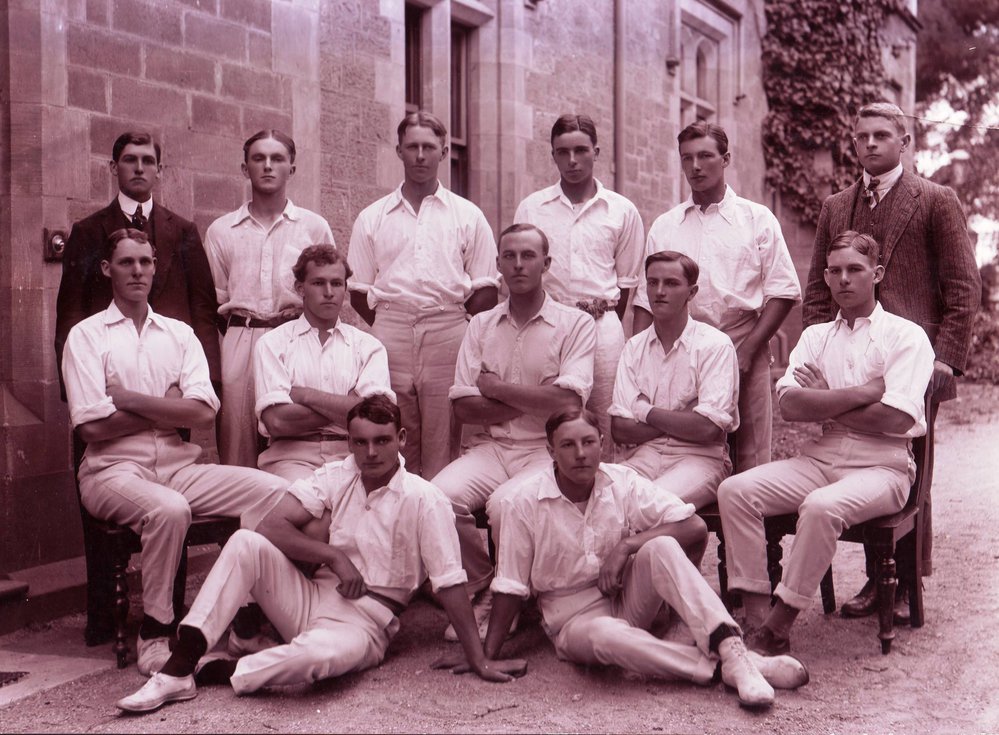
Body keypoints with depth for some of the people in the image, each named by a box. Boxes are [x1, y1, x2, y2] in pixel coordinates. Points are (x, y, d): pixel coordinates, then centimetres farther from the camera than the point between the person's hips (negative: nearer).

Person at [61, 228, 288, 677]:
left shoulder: (180, 334, 14)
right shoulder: (87, 336, 4)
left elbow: (203, 412, -2)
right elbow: (92, 426, -8)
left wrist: (128, 397, -7)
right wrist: (167, 406, -1)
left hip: (179, 467, 4)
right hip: (113, 471, -4)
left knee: (274, 491, -18)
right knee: (169, 509, -37)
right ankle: (155, 632, -18)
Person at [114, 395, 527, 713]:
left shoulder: (424, 501, -11)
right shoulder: (336, 476, 2)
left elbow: (450, 583, -13)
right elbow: (273, 525, -6)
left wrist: (478, 660, -15)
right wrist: (335, 556, -17)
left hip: (364, 622, -4)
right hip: (312, 599, 4)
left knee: (320, 653, -41)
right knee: (247, 542, -21)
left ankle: (216, 672, -15)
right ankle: (179, 668, -22)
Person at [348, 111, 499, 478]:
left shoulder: (468, 215, 12)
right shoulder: (372, 218, 15)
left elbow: (486, 289, 9)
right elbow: (358, 292, 14)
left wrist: (459, 327, -1)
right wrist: (387, 325, 3)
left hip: (449, 334, -1)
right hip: (390, 334, 1)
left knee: (443, 443, -3)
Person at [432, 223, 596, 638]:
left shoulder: (575, 325, 3)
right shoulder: (481, 326, 14)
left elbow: (567, 402, -12)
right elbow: (463, 408, 4)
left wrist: (496, 388, -4)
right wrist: (535, 401, -7)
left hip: (547, 450, -3)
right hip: (491, 448, 3)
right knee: (439, 496, -26)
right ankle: (482, 585, -2)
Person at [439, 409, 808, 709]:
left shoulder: (623, 482, -6)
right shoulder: (523, 502, -11)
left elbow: (695, 528, -10)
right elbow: (509, 586, -6)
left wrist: (629, 544, -19)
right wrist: (487, 655, -10)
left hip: (629, 600, 2)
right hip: (576, 619, -2)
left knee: (660, 546, -29)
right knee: (606, 635, -39)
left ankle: (731, 648, -39)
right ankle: (723, 669, -37)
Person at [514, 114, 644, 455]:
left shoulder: (622, 211, 7)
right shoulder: (530, 208, 7)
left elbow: (625, 282, 13)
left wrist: (603, 324, 10)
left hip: (603, 326, 0)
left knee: (603, 429, 0)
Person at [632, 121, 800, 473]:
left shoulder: (758, 219, 7)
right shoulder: (663, 227, 14)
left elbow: (783, 291, 2)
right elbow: (646, 299, 13)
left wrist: (748, 348, -9)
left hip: (743, 349, -2)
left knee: (750, 458, -2)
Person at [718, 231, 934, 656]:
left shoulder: (906, 336, 3)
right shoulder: (815, 337, 17)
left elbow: (897, 418, -12)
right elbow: (789, 405, -1)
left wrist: (825, 402, -3)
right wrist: (864, 392, -9)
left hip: (882, 466, -5)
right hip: (819, 460, 5)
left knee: (821, 507, -36)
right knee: (735, 489, -19)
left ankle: (778, 628, -25)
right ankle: (756, 616, -22)